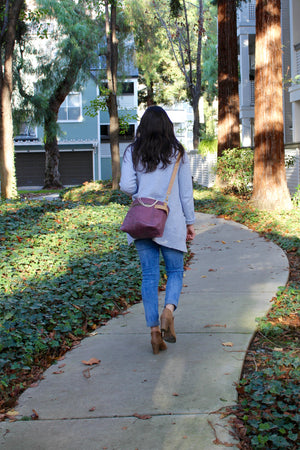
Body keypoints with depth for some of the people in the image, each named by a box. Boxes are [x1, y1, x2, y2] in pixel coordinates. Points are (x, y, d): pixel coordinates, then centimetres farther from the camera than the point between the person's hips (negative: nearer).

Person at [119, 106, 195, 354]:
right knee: (175, 271, 12)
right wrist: (190, 222, 8)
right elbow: (186, 191, 1)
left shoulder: (133, 153, 2)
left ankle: (155, 330, 5)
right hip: (171, 221, -1)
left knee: (149, 275, 7)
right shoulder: (177, 153, 1)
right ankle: (169, 310, -15)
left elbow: (126, 186, -8)